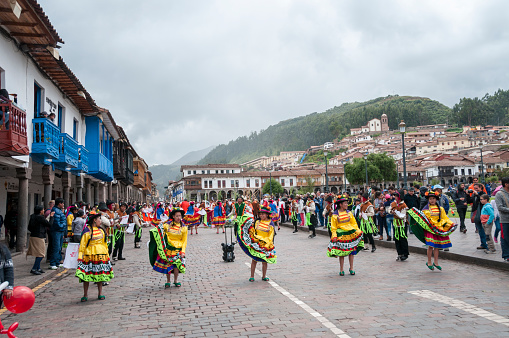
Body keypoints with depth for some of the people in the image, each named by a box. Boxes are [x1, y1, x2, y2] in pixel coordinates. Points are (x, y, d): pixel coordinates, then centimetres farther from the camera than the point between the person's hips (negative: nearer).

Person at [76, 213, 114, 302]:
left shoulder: (101, 230, 13)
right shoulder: (87, 230, -4)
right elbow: (82, 244, -5)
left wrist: (107, 255, 18)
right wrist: (80, 257, -11)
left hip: (101, 255, 5)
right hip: (89, 256, -5)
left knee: (100, 274, 6)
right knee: (87, 274, -2)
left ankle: (100, 293, 16)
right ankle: (85, 295, 9)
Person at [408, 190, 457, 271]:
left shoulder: (440, 208, 9)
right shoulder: (426, 209, 1)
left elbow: (445, 218, 13)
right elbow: (421, 219, 2)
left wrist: (452, 224, 2)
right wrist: (417, 222, -15)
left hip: (438, 228, 3)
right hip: (429, 229, -3)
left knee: (437, 246, 7)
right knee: (431, 245, -8)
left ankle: (435, 262, 18)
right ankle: (429, 262, 6)